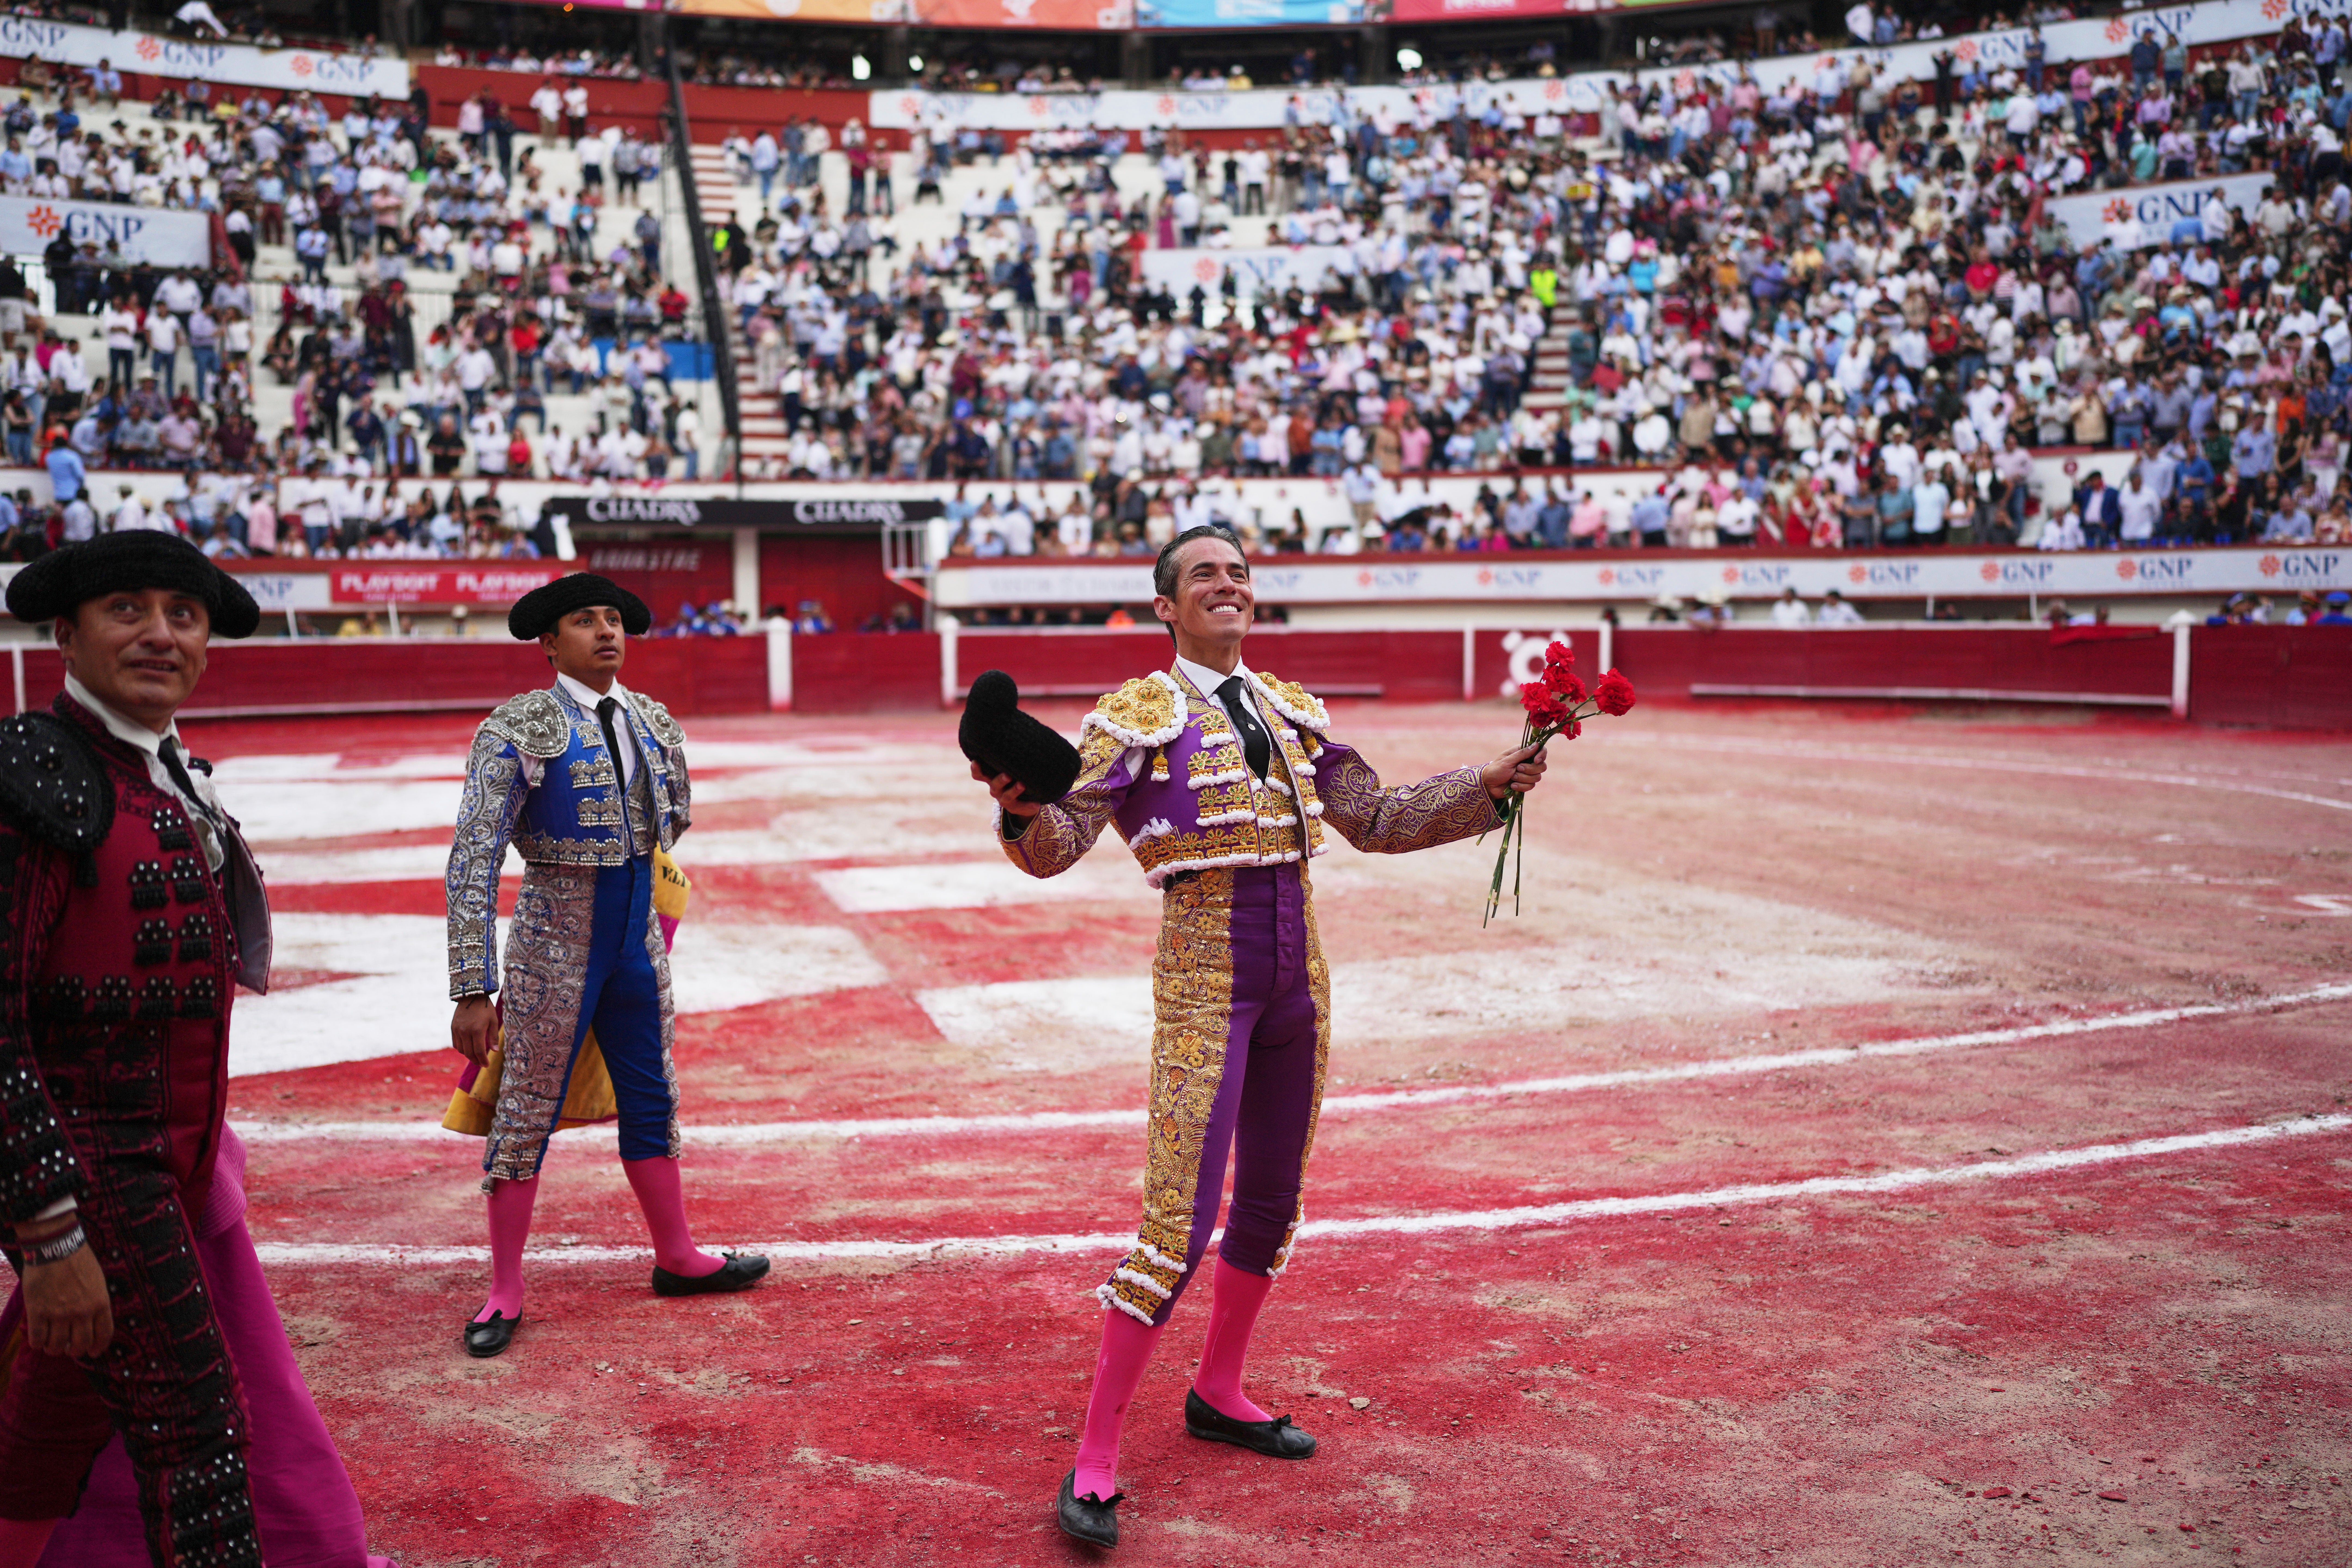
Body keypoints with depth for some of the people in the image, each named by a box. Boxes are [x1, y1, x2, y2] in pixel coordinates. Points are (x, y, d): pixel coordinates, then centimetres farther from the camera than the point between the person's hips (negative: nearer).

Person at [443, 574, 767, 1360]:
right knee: (527, 1110, 4)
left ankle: (677, 1258, 31)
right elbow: (474, 863, -17)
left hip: (637, 934, 5)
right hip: (556, 941, -5)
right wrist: (474, 991, -21)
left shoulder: (657, 725, 3)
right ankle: (504, 1293, 18)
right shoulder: (518, 729, -14)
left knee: (652, 1098, 15)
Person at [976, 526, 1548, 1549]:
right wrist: (1020, 809, -36)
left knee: (1273, 1202, 15)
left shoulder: (1288, 712, 12)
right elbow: (1057, 847, -14)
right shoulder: (1135, 718, -5)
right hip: (1206, 975, -6)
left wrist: (1490, 786, 6)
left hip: (1297, 975, 6)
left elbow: (1379, 820, 15)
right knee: (1179, 1225, -10)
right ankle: (1095, 1458, 4)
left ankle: (1219, 1394, 36)